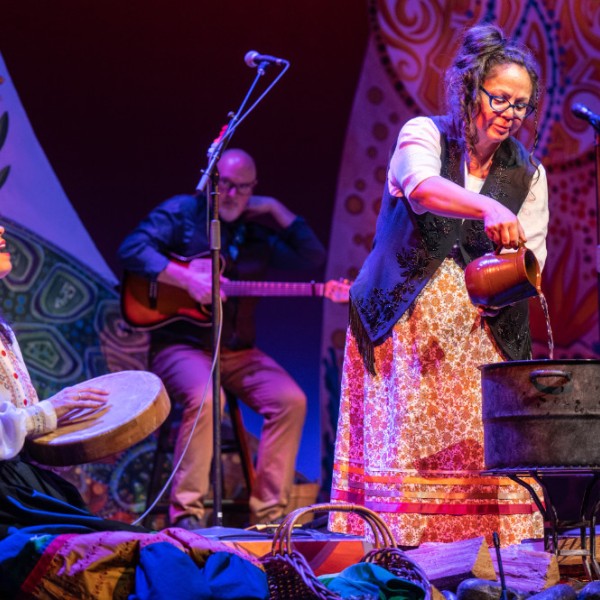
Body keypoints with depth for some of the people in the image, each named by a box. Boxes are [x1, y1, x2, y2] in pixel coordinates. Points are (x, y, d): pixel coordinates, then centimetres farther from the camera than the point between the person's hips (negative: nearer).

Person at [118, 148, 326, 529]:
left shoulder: (258, 231, 15)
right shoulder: (183, 212, 2)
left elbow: (313, 259, 8)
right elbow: (132, 250, -12)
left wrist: (276, 210, 4)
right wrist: (188, 279, -21)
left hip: (239, 351, 5)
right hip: (181, 344, -5)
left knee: (292, 400, -19)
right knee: (205, 397, -35)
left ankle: (270, 512, -13)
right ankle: (187, 513, -24)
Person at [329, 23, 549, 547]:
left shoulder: (528, 173, 10)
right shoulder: (424, 135, -1)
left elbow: (532, 258, 5)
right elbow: (422, 188, -23)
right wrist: (487, 208, -40)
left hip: (481, 331, 3)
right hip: (406, 322, -3)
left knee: (488, 443, -9)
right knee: (406, 438, -11)